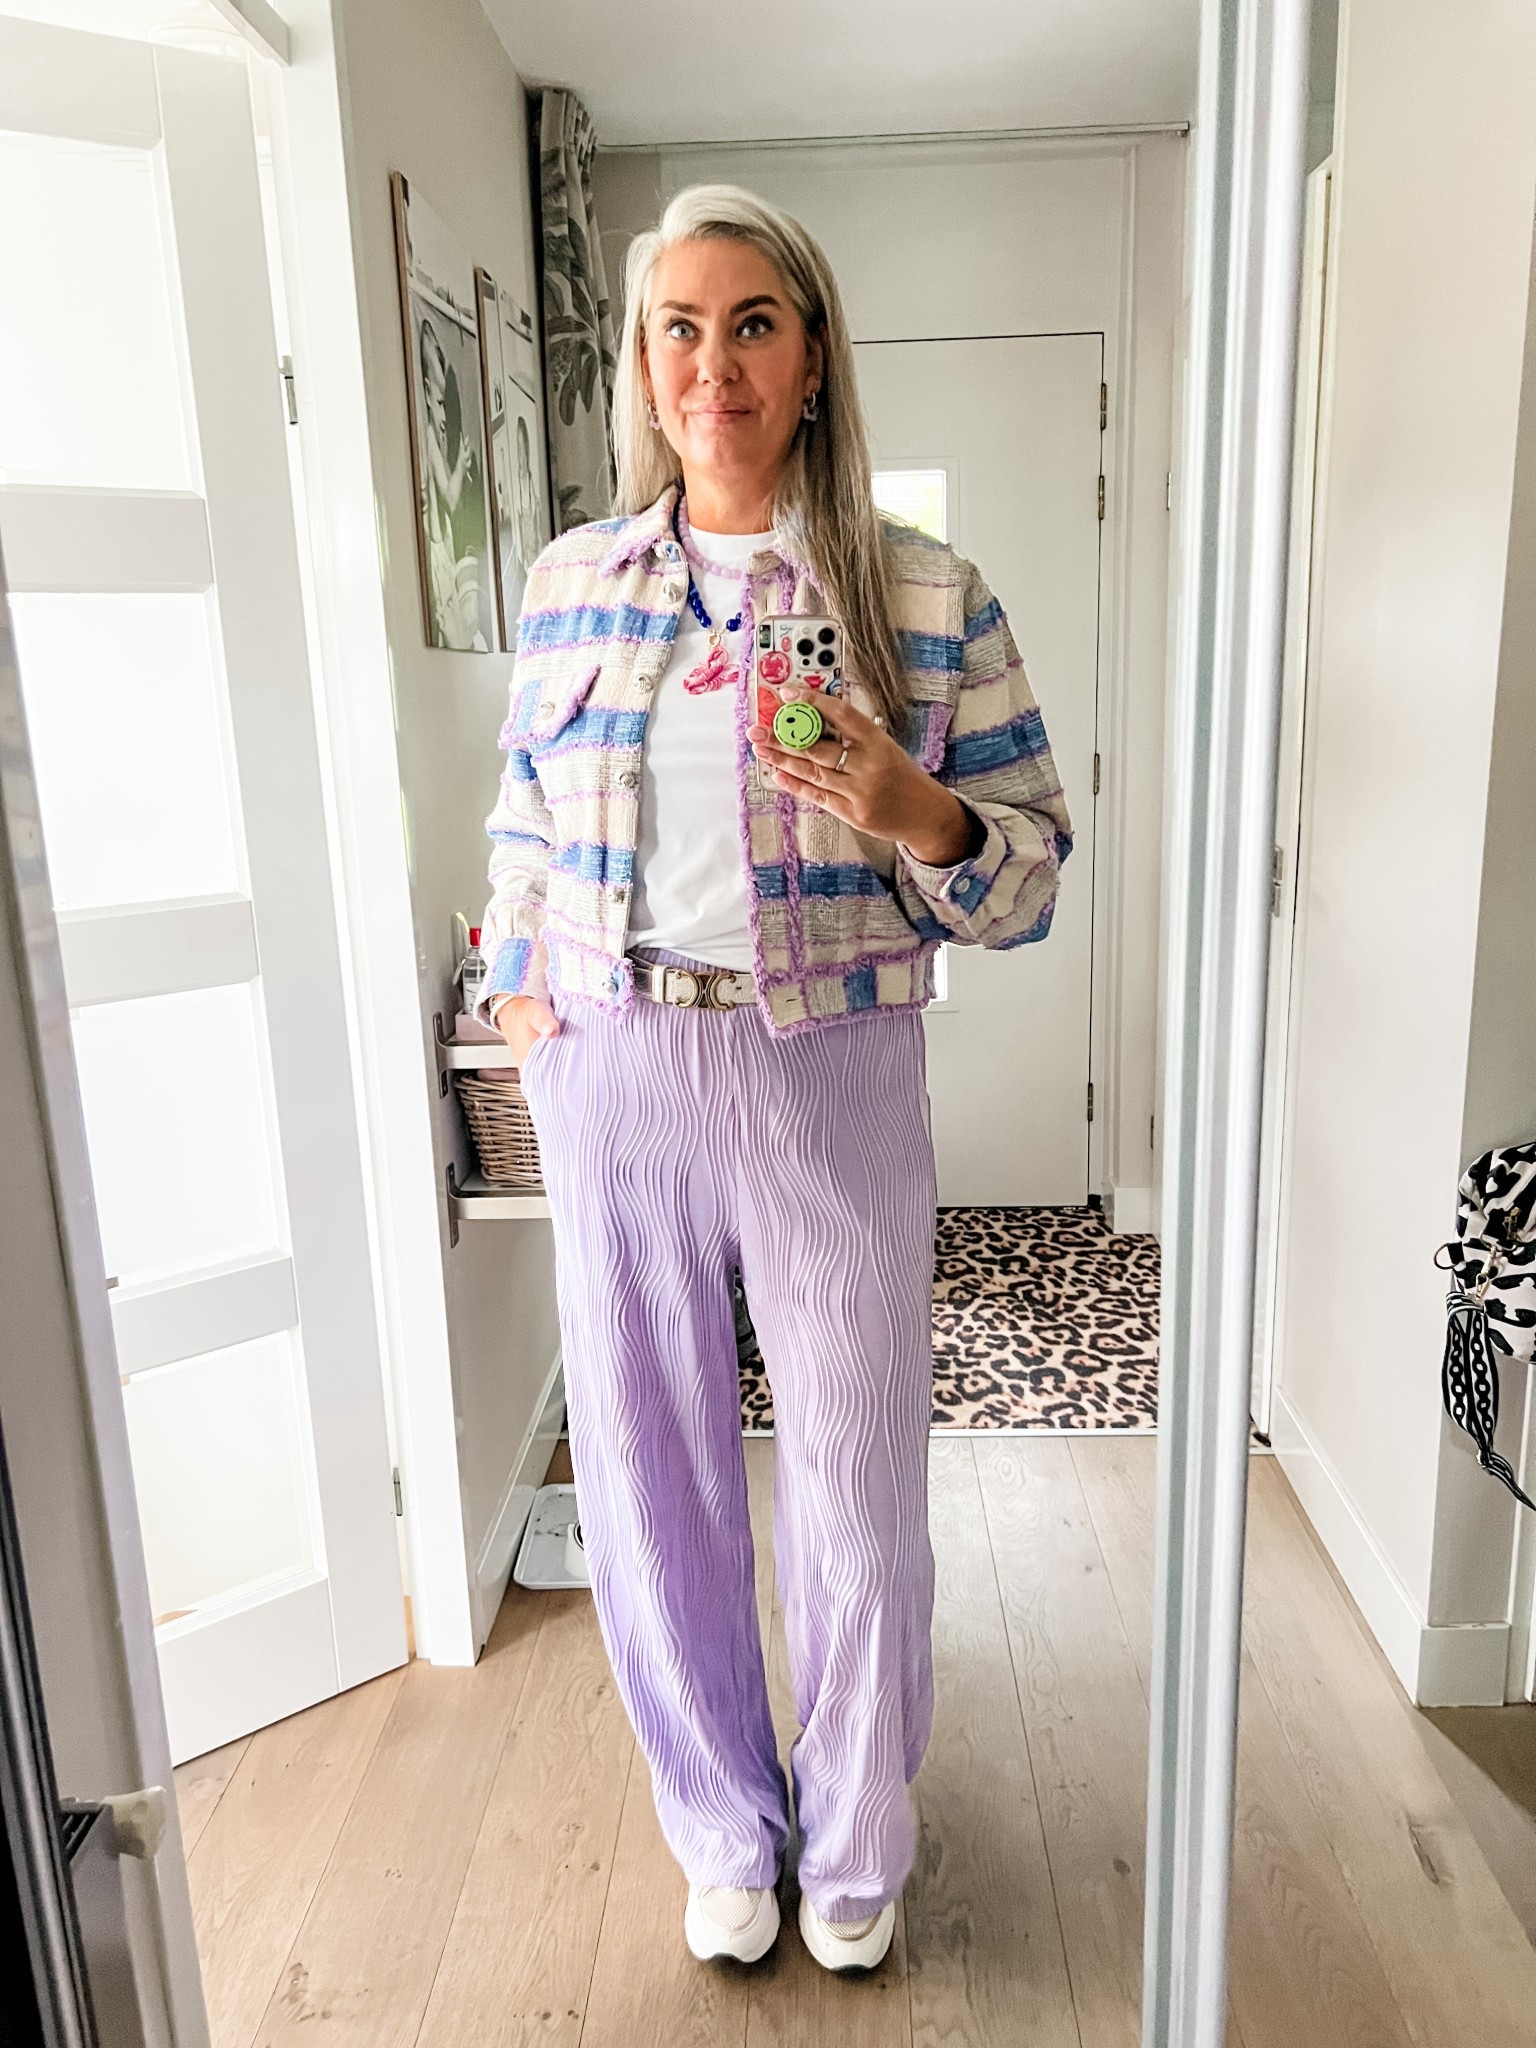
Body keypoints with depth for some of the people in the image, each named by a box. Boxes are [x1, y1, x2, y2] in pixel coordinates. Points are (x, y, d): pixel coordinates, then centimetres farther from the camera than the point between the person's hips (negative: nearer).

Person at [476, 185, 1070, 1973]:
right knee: (649, 1474, 12)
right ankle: (727, 1827, 41)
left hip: (831, 1079, -2)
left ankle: (856, 1840, 40)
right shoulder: (568, 583, 5)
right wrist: (521, 997, 10)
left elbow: (1030, 876, -2)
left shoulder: (929, 597, -3)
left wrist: (922, 823, -22)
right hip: (613, 1076, 3)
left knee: (856, 1489, 10)